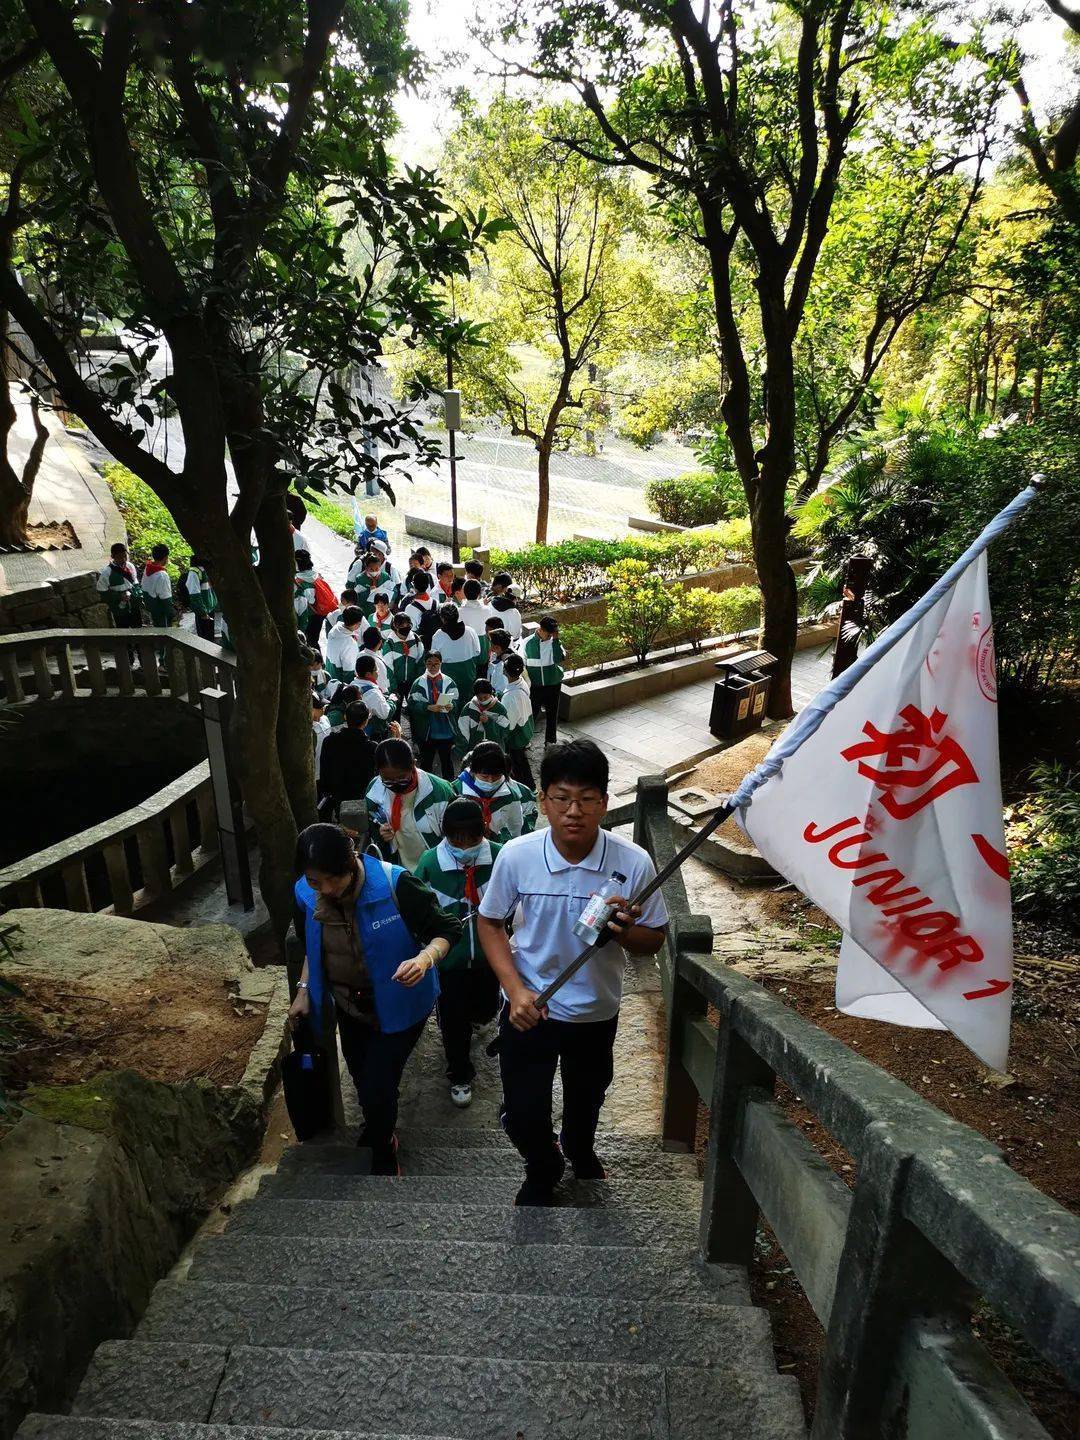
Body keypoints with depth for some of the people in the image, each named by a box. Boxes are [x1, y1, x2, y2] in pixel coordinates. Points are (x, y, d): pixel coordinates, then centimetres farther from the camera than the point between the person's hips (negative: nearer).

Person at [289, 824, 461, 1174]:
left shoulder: (396, 886, -32)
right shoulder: (306, 894, -16)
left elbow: (447, 929, -22)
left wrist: (425, 958, -40)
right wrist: (304, 990, 2)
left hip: (399, 1005, -5)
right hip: (349, 1004, 5)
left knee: (378, 1088, -4)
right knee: (361, 1077, 23)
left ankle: (380, 1158, 29)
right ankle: (381, 1135, 56)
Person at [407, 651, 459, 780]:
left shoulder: (448, 682, 0)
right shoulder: (418, 683, -2)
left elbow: (455, 701, 0)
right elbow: (413, 704, -7)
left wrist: (451, 705, -23)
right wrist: (428, 707, -23)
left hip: (445, 729, 1)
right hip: (426, 730, 0)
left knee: (447, 760, 12)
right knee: (426, 761, 10)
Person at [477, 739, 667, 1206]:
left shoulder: (633, 862, -22)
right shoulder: (516, 855, -21)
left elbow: (653, 941, -9)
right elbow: (490, 923, -6)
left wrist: (625, 931, -32)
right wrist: (515, 990, -17)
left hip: (596, 1011, 1)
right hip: (528, 1008, -1)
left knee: (587, 1097, 26)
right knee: (522, 1113, 9)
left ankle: (579, 1147, 62)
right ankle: (543, 1170, 45)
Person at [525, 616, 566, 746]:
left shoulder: (555, 642, -8)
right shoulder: (528, 643, -11)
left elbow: (559, 659, -25)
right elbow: (522, 664, -2)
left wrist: (556, 639, -27)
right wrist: (527, 682, -4)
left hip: (553, 685, 1)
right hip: (535, 685, -1)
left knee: (552, 713, 14)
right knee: (531, 713, 10)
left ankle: (550, 740, 31)